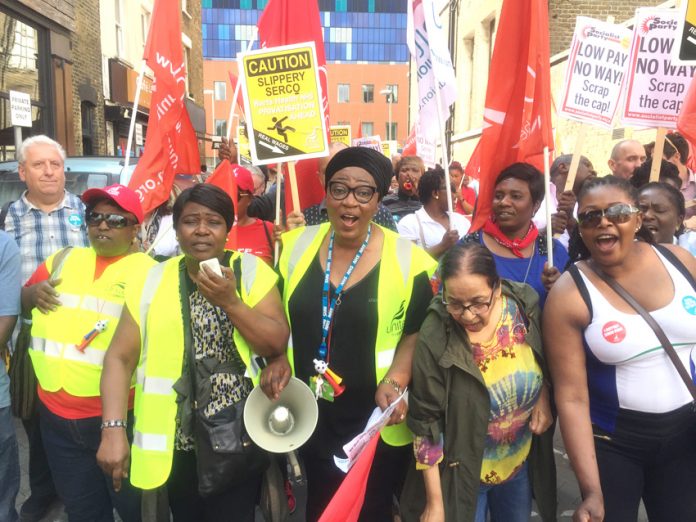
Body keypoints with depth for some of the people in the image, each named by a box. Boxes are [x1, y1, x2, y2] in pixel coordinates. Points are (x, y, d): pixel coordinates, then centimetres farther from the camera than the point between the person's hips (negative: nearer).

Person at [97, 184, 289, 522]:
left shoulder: (252, 271, -2)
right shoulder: (153, 280, 1)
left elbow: (277, 343, -8)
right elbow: (120, 357, -1)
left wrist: (229, 301, -19)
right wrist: (113, 428, -11)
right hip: (176, 442, 2)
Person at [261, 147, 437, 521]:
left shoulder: (407, 260, -13)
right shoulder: (296, 246, -1)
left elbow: (417, 333, -6)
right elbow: (280, 317, 10)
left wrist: (395, 382, -20)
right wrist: (279, 359, -5)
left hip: (377, 426, -3)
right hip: (309, 422, 4)